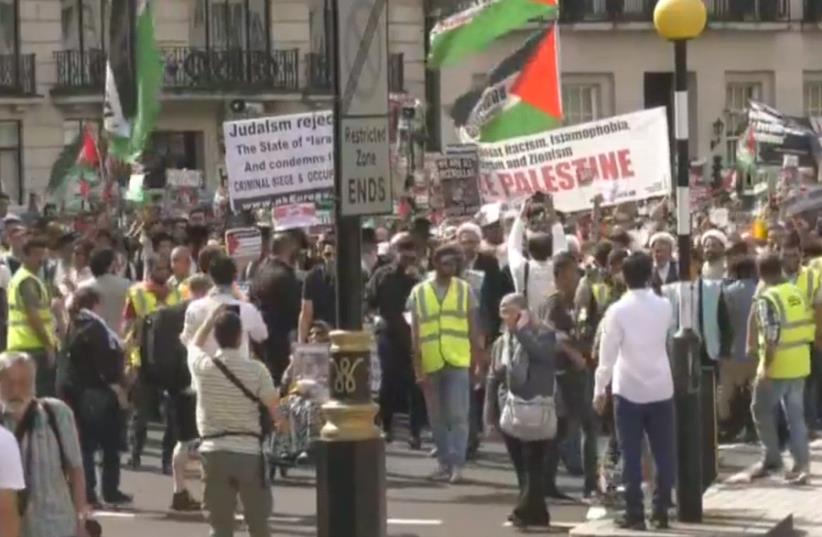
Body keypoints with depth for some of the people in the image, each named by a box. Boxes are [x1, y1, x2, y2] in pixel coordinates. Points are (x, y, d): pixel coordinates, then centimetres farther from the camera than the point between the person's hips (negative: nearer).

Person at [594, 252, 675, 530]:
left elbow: (608, 353, -11)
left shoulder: (617, 310, -11)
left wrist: (599, 389, -3)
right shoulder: (664, 306, 1)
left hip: (628, 391, -3)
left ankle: (635, 513, 1)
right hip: (661, 389, 3)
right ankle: (660, 511, 8)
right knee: (663, 453, 7)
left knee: (632, 455, 1)